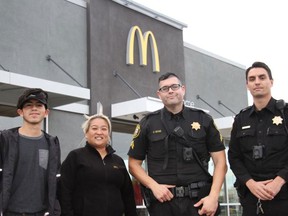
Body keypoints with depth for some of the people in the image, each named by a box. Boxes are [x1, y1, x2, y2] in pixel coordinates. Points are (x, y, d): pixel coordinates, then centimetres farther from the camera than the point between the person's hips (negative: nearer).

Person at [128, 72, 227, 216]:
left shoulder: (203, 119, 5)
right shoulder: (148, 123, 4)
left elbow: (220, 161, 2)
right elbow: (134, 164, 7)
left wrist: (213, 196, -9)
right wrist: (154, 186, -9)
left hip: (198, 199, 0)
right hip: (163, 200, 0)